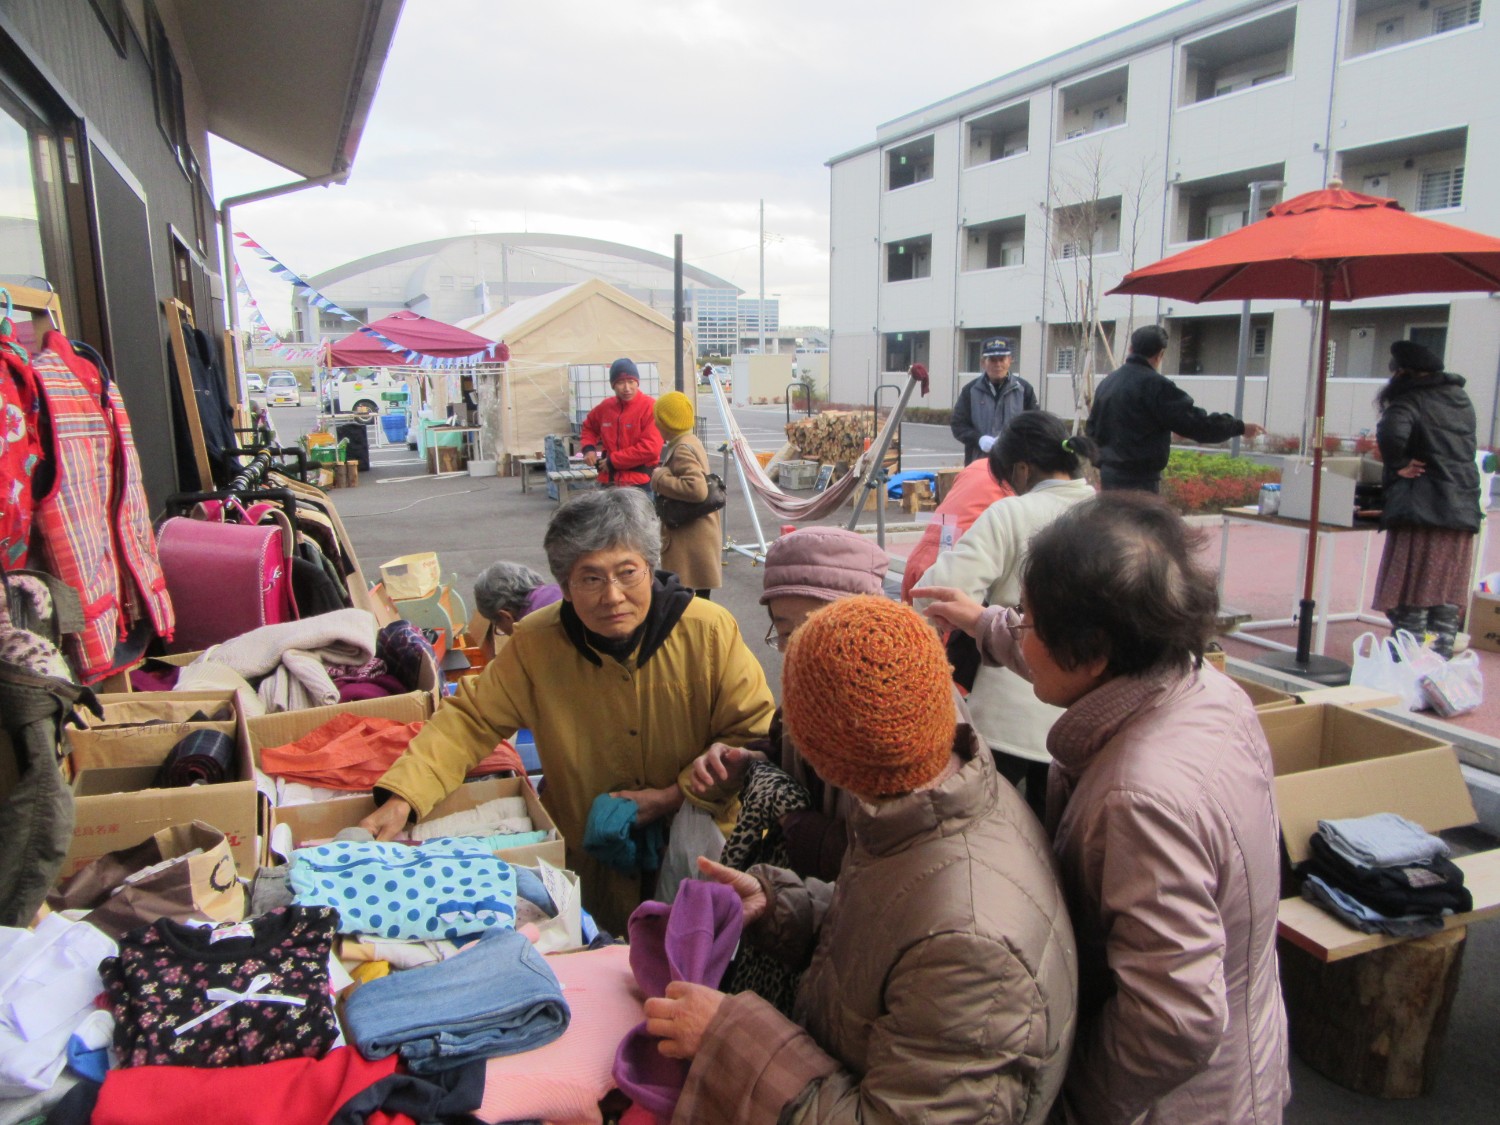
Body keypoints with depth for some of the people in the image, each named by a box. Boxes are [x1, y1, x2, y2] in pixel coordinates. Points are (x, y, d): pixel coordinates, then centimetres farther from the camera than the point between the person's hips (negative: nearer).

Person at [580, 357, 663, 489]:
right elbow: (588, 427, 29)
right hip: (609, 482, 6)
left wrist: (613, 460, -14)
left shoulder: (650, 407, -11)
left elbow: (651, 448, -20)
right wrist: (588, 448, 7)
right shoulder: (606, 406, 9)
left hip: (639, 484, -6)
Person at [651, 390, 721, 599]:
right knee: (698, 596, 17)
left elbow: (697, 489, -30)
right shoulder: (690, 442, 13)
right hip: (691, 538, 10)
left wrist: (660, 479, -19)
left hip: (690, 541, -10)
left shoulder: (682, 449, -17)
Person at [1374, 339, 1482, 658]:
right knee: (1447, 605, 9)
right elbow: (1468, 448, 25)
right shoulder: (1461, 399, 16)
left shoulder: (1409, 400, -8)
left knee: (1411, 601, -2)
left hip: (1420, 511, -7)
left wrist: (1398, 465, -12)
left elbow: (1392, 432, -28)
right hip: (1464, 510, 7)